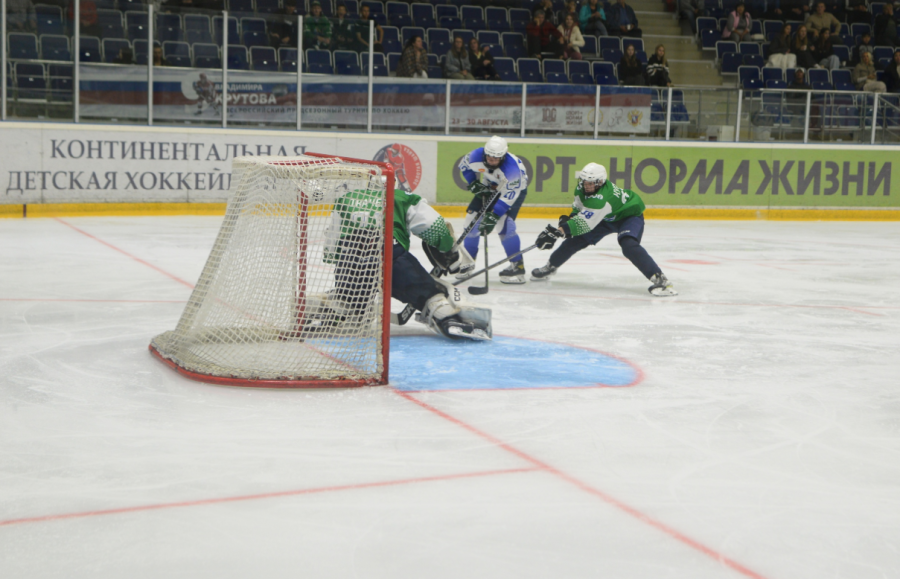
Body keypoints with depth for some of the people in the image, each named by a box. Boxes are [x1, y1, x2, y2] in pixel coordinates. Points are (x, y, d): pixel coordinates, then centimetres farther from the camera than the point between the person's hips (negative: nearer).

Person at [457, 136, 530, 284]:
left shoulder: (512, 167, -40)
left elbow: (508, 196, -35)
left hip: (515, 189, -6)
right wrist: (474, 184, -11)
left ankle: (518, 266, -15)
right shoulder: (476, 156, -26)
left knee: (504, 224, -24)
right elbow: (464, 165, -1)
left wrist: (493, 216, -38)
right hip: (490, 187, 6)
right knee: (472, 218, 1)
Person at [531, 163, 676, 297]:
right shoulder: (582, 187, -17)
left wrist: (558, 231, -56)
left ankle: (659, 279, -35)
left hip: (629, 215, -8)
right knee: (577, 239, 1)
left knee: (629, 245, -35)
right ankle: (550, 266, 23)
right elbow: (579, 206, 5)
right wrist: (568, 219, -12)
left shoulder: (601, 197, -42)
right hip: (607, 218, 8)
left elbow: (584, 223, -47)